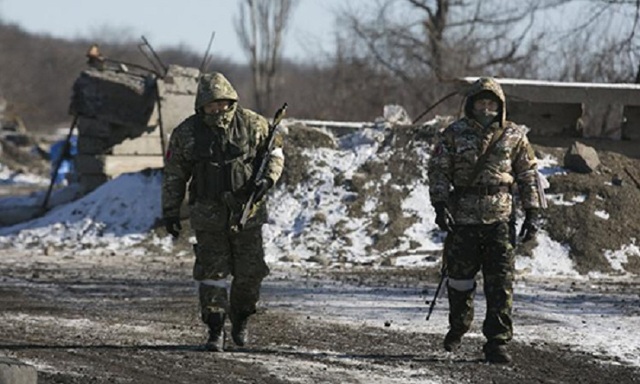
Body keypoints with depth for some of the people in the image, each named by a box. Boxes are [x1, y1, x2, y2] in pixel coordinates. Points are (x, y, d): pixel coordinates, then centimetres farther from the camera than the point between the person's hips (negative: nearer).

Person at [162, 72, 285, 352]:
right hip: (209, 215, -1)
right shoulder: (186, 133, -3)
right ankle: (215, 331, 0)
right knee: (211, 271, -6)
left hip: (247, 212, 1)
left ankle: (240, 320, 30)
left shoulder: (252, 124, -3)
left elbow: (275, 152, 7)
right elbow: (173, 175, 5)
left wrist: (267, 179, -12)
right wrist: (170, 212, 4)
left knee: (249, 271, 7)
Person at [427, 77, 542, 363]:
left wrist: (532, 213, 5)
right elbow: (438, 170, 1)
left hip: (499, 220, 0)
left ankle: (497, 342, -5)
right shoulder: (454, 134, 3)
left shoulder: (513, 136, 6)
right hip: (463, 218, 0)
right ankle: (458, 326, 36)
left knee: (501, 283, -7)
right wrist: (440, 205, -11)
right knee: (460, 277, 11)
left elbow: (528, 176, 11)